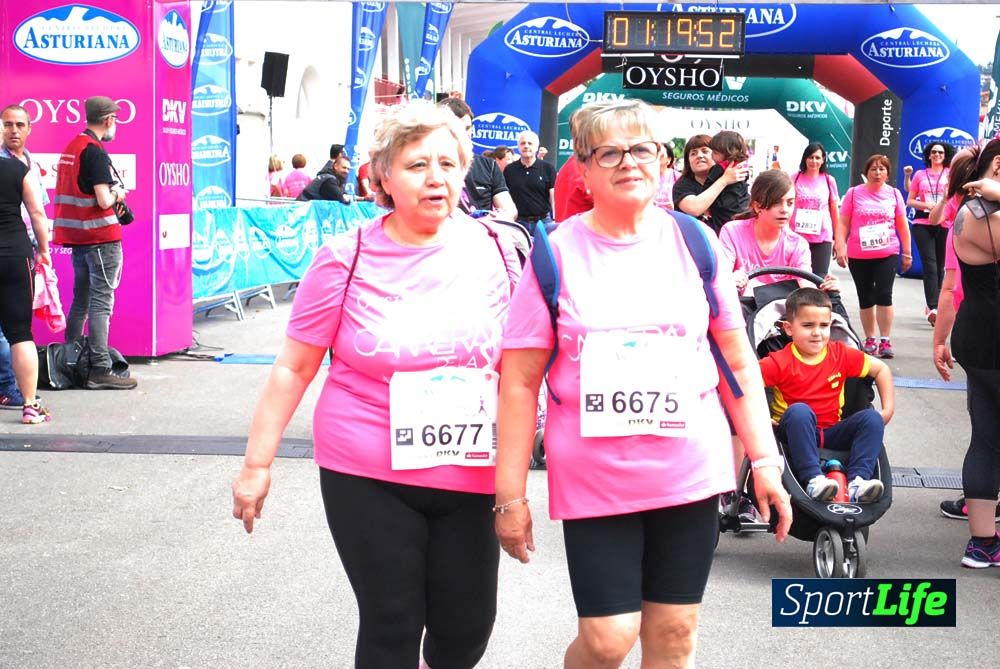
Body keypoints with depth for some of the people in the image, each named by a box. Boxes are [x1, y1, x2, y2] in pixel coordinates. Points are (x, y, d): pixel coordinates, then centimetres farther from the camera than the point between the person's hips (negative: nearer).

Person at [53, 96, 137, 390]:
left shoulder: (71, 148, 13)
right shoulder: (96, 152, -14)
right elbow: (104, 201, -20)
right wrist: (117, 194, 0)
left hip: (77, 234, 9)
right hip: (101, 236, -9)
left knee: (81, 301, 16)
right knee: (100, 304, -8)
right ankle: (100, 371, -9)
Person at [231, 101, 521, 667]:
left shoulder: (494, 252, -1)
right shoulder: (346, 261, -7)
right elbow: (294, 368, 0)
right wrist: (258, 464, -1)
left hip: (470, 480, 2)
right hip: (369, 480, -2)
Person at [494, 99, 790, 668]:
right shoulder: (556, 254, -4)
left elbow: (740, 363, 9)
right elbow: (520, 382, -3)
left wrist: (765, 461, 4)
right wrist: (511, 495, -5)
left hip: (691, 472, 2)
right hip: (594, 479, -2)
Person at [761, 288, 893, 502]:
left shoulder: (840, 354, 3)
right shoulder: (780, 362, -10)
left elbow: (881, 369, 13)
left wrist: (888, 410, 7)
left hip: (832, 433, 4)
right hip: (795, 433, -4)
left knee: (872, 418, -16)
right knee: (799, 411, -35)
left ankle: (857, 481, -32)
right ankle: (812, 479, -41)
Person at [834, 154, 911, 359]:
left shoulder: (894, 194, 5)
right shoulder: (854, 193, 2)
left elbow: (902, 226, 10)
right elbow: (843, 223, 1)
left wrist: (907, 253, 10)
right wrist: (840, 247, -9)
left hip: (887, 254, 0)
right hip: (858, 256, 0)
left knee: (884, 294, -11)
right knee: (865, 298, 8)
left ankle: (885, 340, -5)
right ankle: (870, 339, 18)